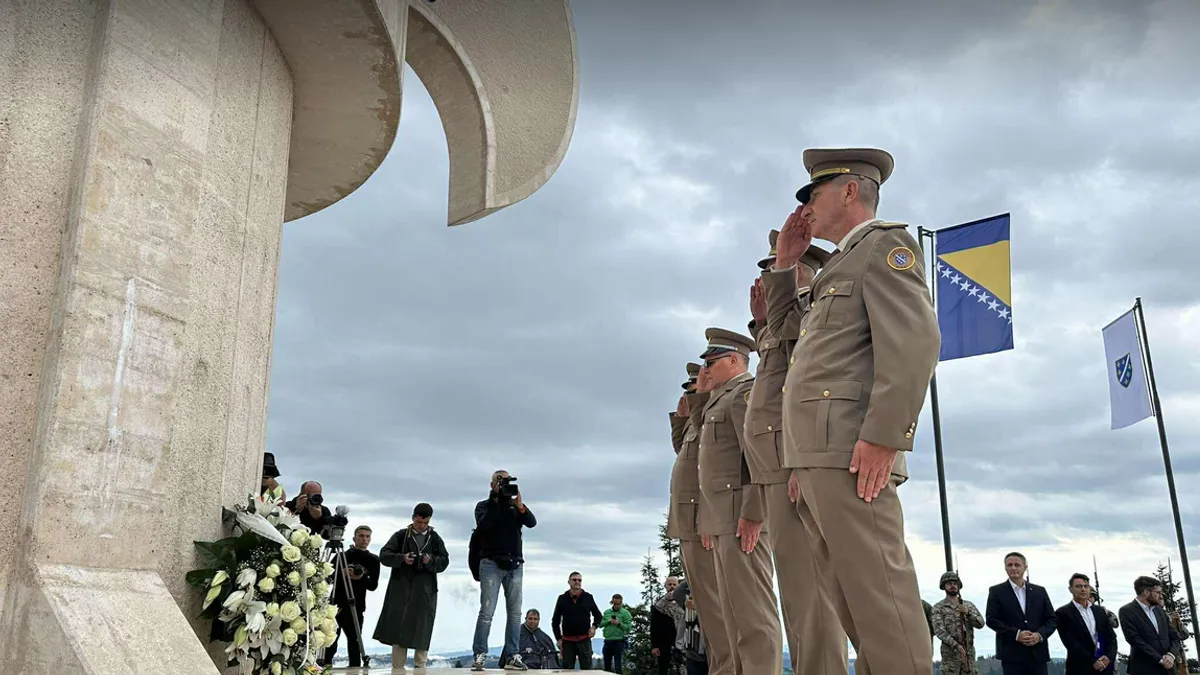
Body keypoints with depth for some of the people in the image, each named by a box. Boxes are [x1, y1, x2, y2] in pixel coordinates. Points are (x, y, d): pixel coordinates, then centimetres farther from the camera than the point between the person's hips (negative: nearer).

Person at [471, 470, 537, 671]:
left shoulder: (516, 506, 15)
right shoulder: (484, 506, 8)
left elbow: (532, 522, -1)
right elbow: (483, 526, -12)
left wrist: (520, 505, -17)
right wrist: (496, 501, -15)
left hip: (514, 564, 3)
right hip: (491, 564, -3)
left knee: (515, 612, -1)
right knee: (487, 612, -9)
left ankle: (513, 656, 0)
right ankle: (479, 655, -6)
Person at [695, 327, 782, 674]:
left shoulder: (746, 391, -5)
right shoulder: (721, 401, 25)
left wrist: (752, 514, -24)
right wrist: (710, 520, 17)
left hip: (741, 514, -10)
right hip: (723, 518, 10)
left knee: (753, 611, -12)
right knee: (735, 611, 9)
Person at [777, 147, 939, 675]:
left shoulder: (884, 244, 1)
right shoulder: (842, 266, 30)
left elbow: (915, 340, -14)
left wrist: (881, 436, -22)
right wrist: (784, 264, 28)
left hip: (852, 452, -10)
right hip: (819, 457, 10)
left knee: (877, 596, -13)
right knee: (851, 606, 8)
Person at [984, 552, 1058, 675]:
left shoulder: (1040, 591, 12)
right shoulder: (996, 591, 3)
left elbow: (1052, 619, 10)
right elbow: (991, 619, -4)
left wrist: (1039, 635, -9)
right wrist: (1016, 634, -15)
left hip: (1038, 653, 3)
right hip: (1012, 653, -3)